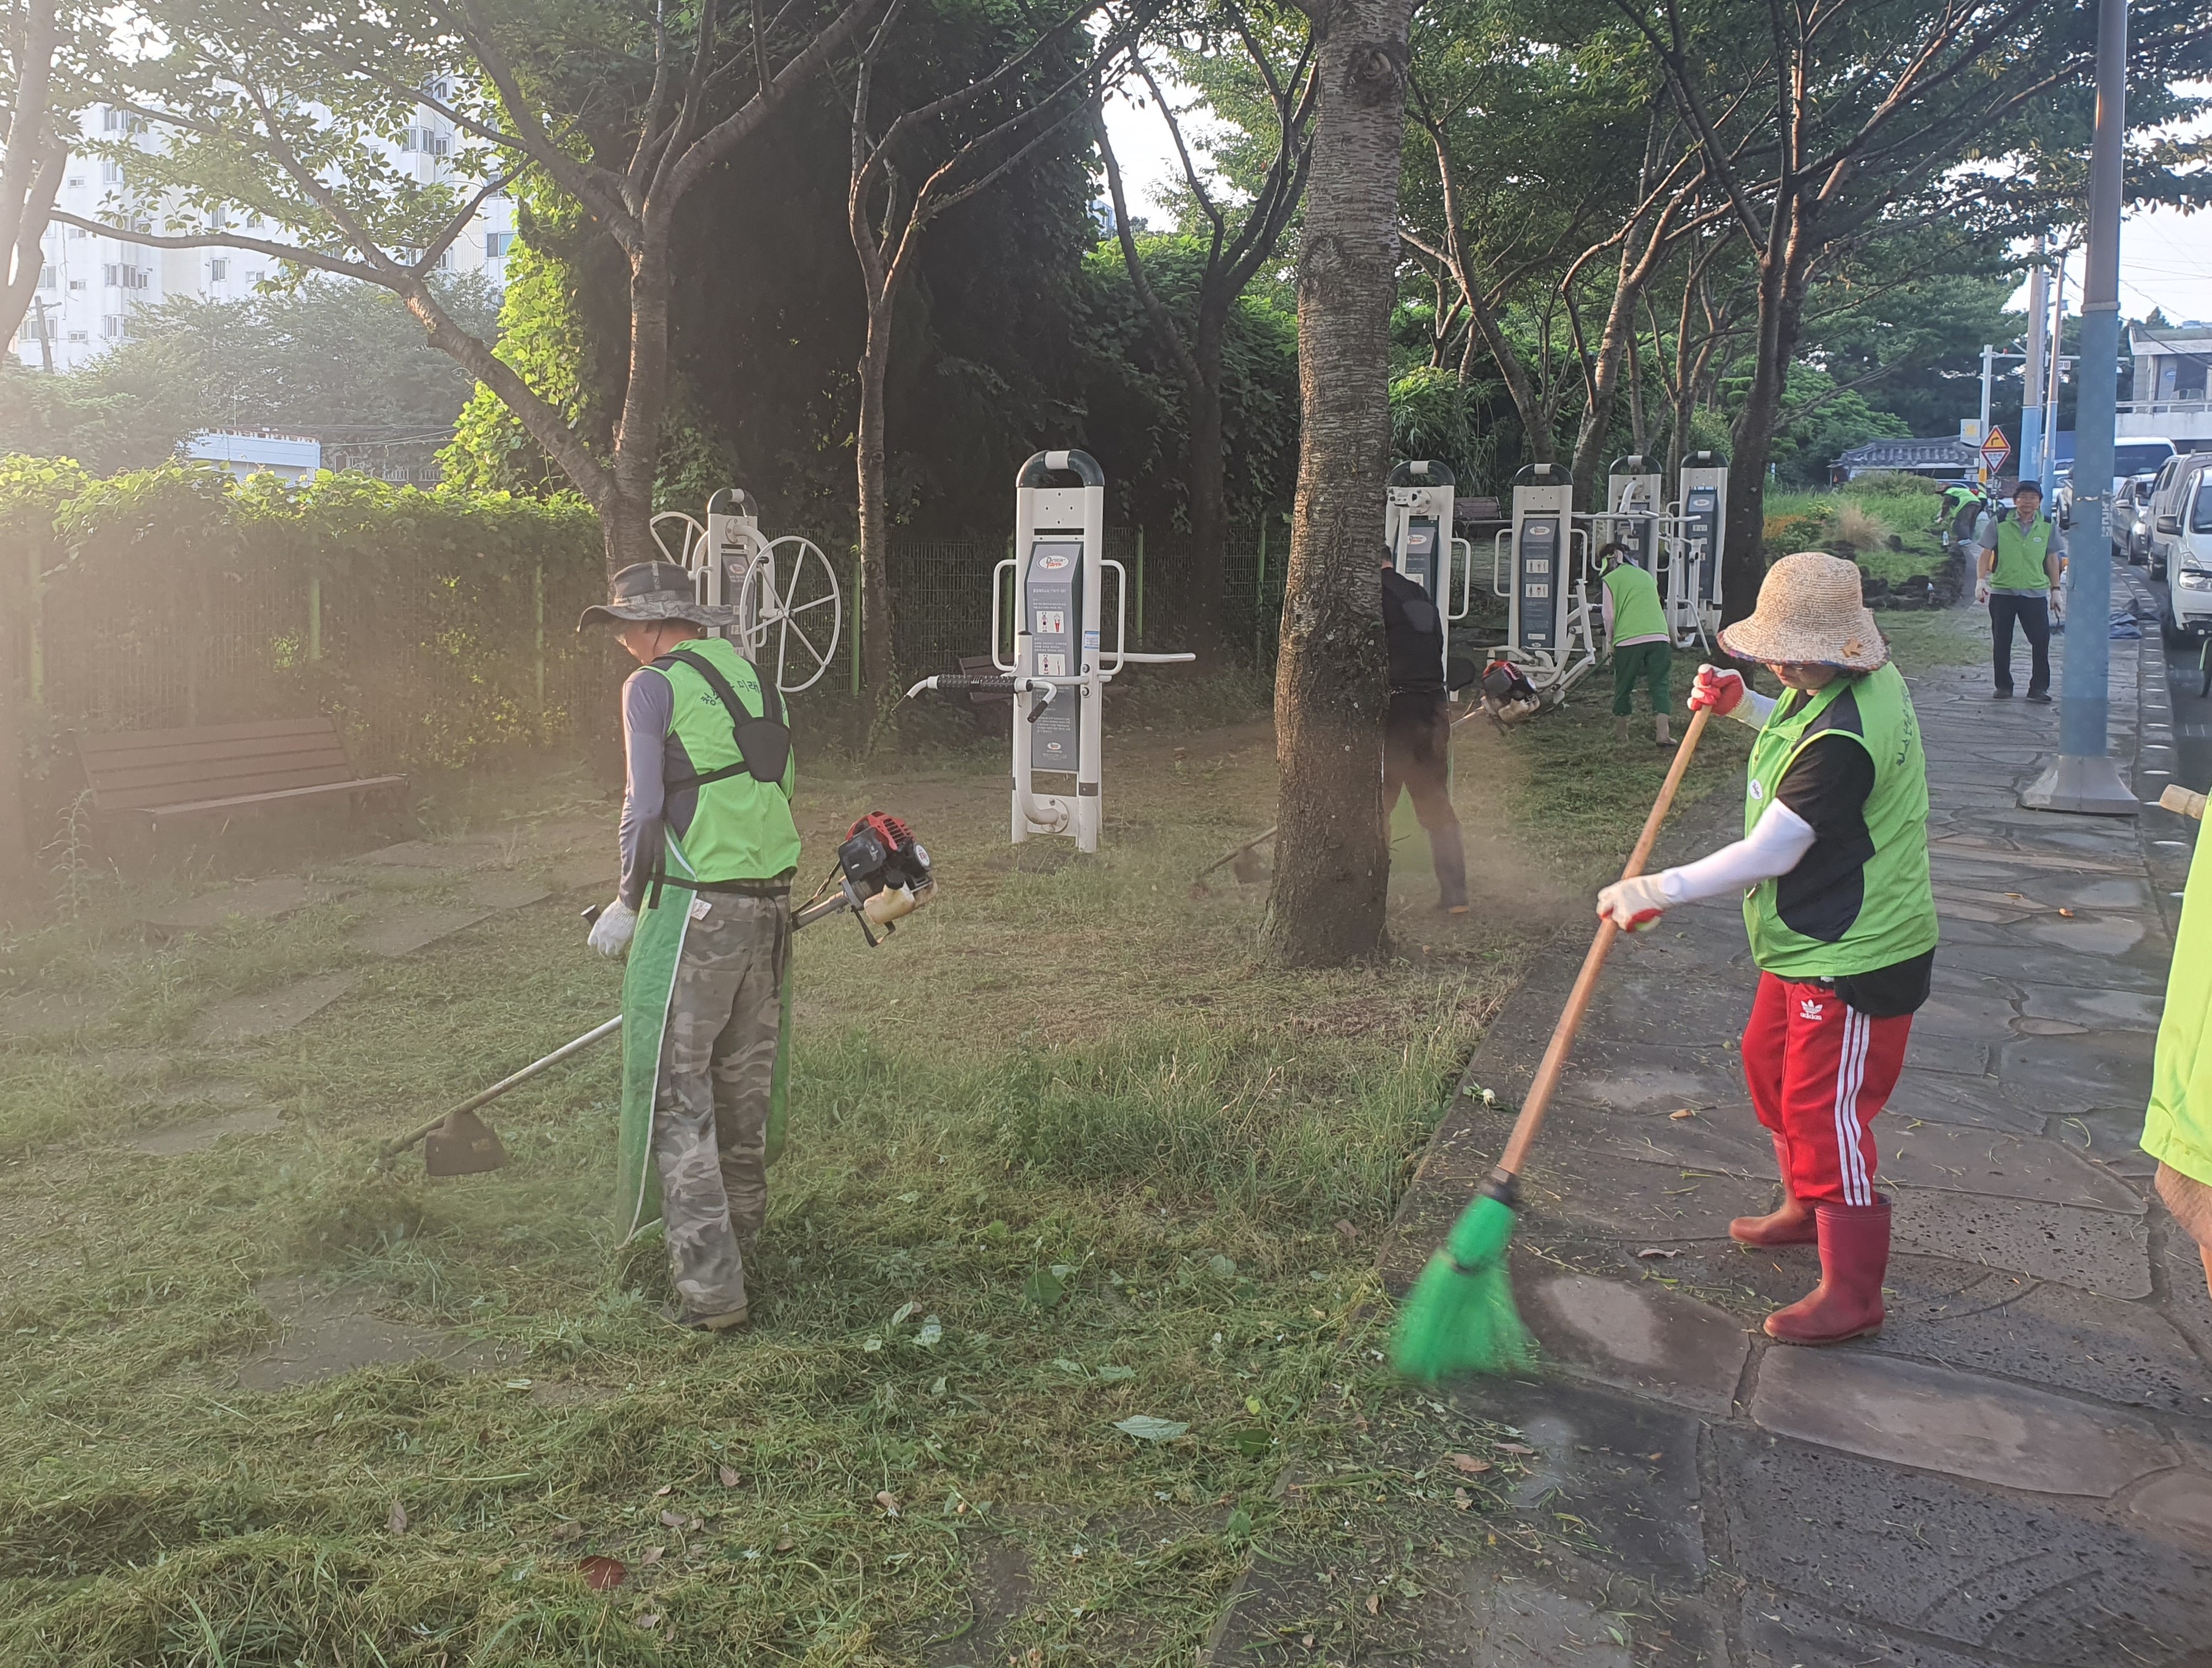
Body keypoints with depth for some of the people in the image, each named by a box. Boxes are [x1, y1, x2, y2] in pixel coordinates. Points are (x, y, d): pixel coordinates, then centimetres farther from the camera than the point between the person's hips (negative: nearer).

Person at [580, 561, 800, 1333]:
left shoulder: (654, 686, -6)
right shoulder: (752, 678, 14)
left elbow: (646, 811, -12)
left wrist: (627, 904, -1)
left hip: (694, 907, -7)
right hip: (771, 904, 7)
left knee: (677, 1095, -1)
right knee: (745, 1085, 19)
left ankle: (710, 1285, -2)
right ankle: (738, 1238, 35)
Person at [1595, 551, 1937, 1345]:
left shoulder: (1842, 742, -32)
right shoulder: (1862, 681, 0)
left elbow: (1768, 855, -30)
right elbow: (1798, 730, 23)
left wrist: (1657, 891, -23)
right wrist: (1740, 704, 5)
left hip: (1854, 959, -11)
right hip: (1812, 944, 11)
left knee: (1825, 1111, -2)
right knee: (1770, 1063, 25)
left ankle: (1851, 1293, 12)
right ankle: (1807, 1207, 46)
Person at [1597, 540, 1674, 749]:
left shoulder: (1610, 580, 6)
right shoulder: (1646, 575, 22)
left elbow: (1609, 616, 5)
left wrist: (1611, 640, 19)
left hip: (1628, 639, -3)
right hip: (1659, 636, 3)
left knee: (1624, 686, 11)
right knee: (1660, 684, 3)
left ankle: (1621, 731, 21)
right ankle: (1661, 732, -9)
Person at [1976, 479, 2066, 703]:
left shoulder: (2047, 526, 4)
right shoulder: (1998, 523, -2)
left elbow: (2052, 559, 11)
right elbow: (1986, 553, 1)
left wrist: (2056, 590, 10)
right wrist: (1981, 580, -13)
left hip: (2036, 593, 1)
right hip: (2002, 592, -1)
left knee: (2041, 642, -3)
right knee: (2001, 642, 5)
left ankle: (2039, 688, 6)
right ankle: (2003, 686, 17)